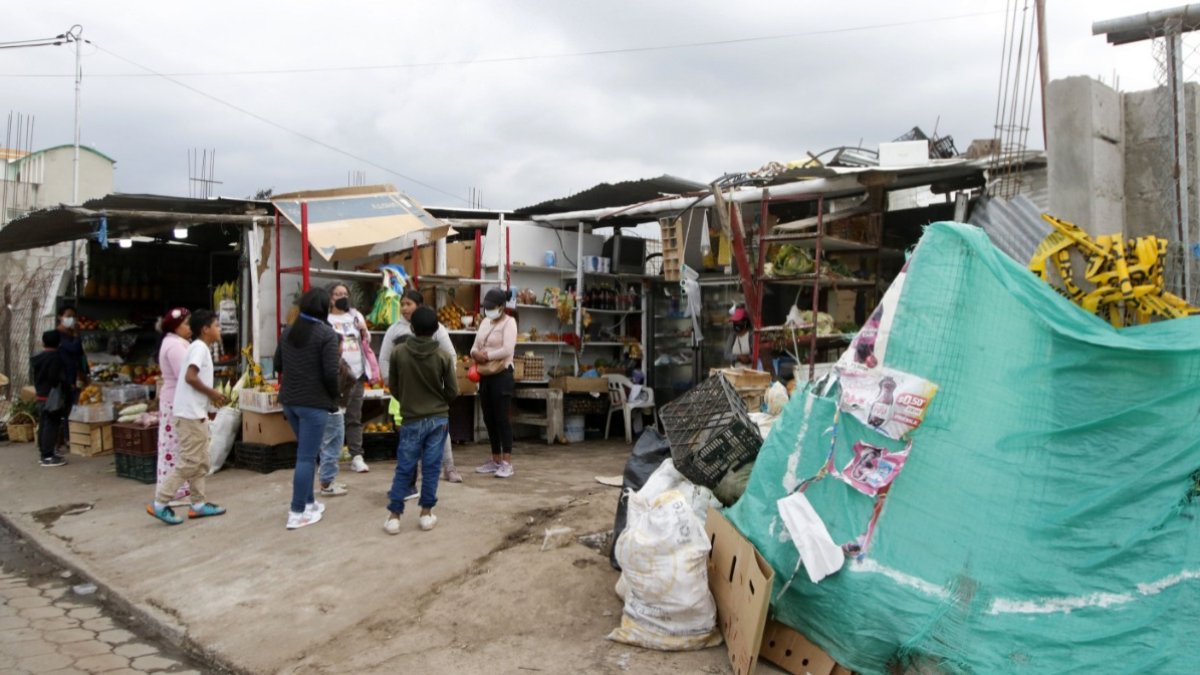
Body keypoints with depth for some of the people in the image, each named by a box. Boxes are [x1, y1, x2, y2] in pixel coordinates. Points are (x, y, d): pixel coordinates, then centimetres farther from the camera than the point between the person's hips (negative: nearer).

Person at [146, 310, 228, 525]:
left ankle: (199, 504, 18)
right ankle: (159, 504, -1)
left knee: (200, 462, 13)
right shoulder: (200, 347, -13)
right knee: (188, 462, -6)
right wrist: (212, 393, -13)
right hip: (191, 414, -10)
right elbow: (190, 377, -23)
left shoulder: (201, 348, 17)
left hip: (196, 413, 10)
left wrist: (211, 396, 10)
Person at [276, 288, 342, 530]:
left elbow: (278, 366, 14)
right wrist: (334, 397, -3)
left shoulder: (288, 331, 8)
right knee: (306, 457, -1)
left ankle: (308, 501, 30)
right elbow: (330, 373, -18)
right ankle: (297, 513, 3)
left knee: (306, 453, 21)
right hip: (314, 403, -7)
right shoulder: (327, 334, -13)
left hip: (289, 400, 7)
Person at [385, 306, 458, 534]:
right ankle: (426, 513, 12)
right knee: (431, 468, 7)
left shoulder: (398, 353, -6)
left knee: (404, 469, 6)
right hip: (439, 419, 0)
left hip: (412, 420, 0)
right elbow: (453, 391, -2)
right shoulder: (443, 356, -7)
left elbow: (393, 387, 4)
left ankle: (394, 516, 8)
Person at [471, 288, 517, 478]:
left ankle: (507, 463, -4)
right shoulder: (485, 322, 15)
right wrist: (476, 353, -10)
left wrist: (486, 355, -14)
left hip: (501, 375, -8)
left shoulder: (509, 322, -8)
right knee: (489, 419, 11)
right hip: (485, 375, 8)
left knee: (502, 418, -8)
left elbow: (507, 350, -21)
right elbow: (475, 346, 13)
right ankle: (495, 460, 20)